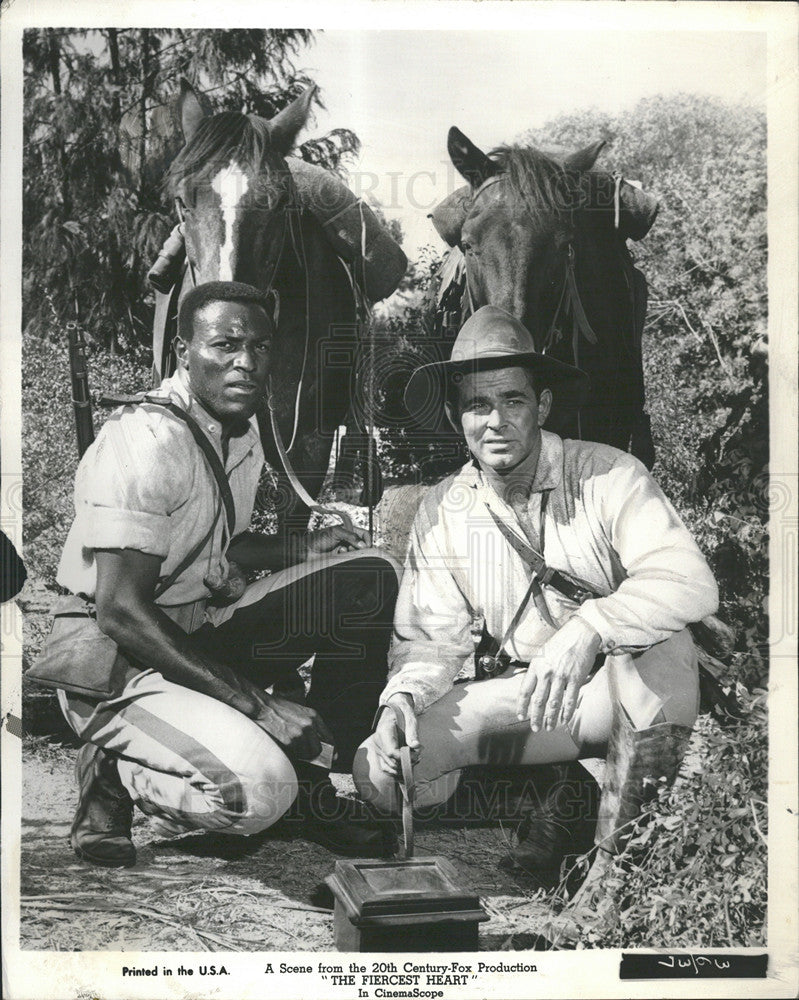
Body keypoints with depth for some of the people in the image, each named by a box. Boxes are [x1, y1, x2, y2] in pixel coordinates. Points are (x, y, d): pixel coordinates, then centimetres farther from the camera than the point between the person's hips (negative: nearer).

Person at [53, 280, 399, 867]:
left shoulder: (243, 432, 8)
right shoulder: (146, 440, -21)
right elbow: (120, 611, -25)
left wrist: (302, 549, 3)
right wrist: (254, 702, -26)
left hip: (203, 632, 9)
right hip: (121, 665, -9)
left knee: (369, 577, 0)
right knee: (258, 790, -31)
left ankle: (327, 789, 5)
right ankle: (113, 773, 0)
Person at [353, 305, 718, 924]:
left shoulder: (608, 476, -12)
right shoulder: (442, 513, 1)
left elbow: (690, 582, -26)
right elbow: (430, 637, 3)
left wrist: (587, 628, -42)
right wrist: (403, 694, -19)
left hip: (630, 691, -3)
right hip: (522, 696, 3)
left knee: (659, 643, -38)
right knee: (382, 769, -16)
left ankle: (622, 857, -19)